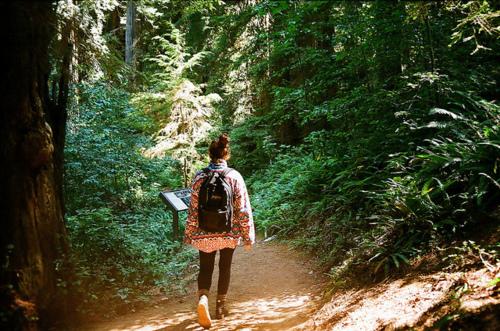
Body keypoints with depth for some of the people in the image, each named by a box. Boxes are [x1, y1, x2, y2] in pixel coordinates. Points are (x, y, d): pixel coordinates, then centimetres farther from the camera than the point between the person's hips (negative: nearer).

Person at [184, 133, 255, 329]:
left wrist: (189, 234, 6)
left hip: (204, 234, 0)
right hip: (229, 233, 0)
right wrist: (248, 236, 0)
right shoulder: (234, 177, -9)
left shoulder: (200, 177, -8)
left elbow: (193, 209, -4)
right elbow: (243, 209, -8)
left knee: (205, 268, 13)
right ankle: (220, 307, 27)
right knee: (225, 268, 19)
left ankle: (203, 298, -14)